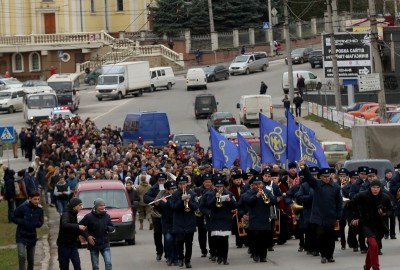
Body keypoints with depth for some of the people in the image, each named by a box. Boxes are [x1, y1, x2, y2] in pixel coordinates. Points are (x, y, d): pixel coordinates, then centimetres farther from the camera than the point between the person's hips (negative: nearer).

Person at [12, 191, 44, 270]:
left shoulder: (39, 209, -5)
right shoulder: (22, 207, -18)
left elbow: (41, 222, 9)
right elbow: (14, 218, -8)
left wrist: (37, 223, -14)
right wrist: (23, 222, -22)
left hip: (32, 236, 4)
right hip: (21, 236, -4)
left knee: (31, 260, 15)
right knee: (22, 256, -20)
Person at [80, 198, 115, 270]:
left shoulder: (107, 216, 1)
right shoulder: (89, 217, -9)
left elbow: (112, 228, 10)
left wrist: (109, 228, -14)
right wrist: (87, 236, -13)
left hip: (105, 244, 2)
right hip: (94, 245, -2)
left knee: (108, 263, -12)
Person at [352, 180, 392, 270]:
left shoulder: (385, 197, -10)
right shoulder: (362, 195, -14)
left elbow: (390, 211, 5)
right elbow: (354, 204, 7)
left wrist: (385, 213, -17)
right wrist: (357, 217, 11)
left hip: (380, 225, 3)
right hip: (367, 224, -3)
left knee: (372, 247, 15)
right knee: (374, 245, -22)